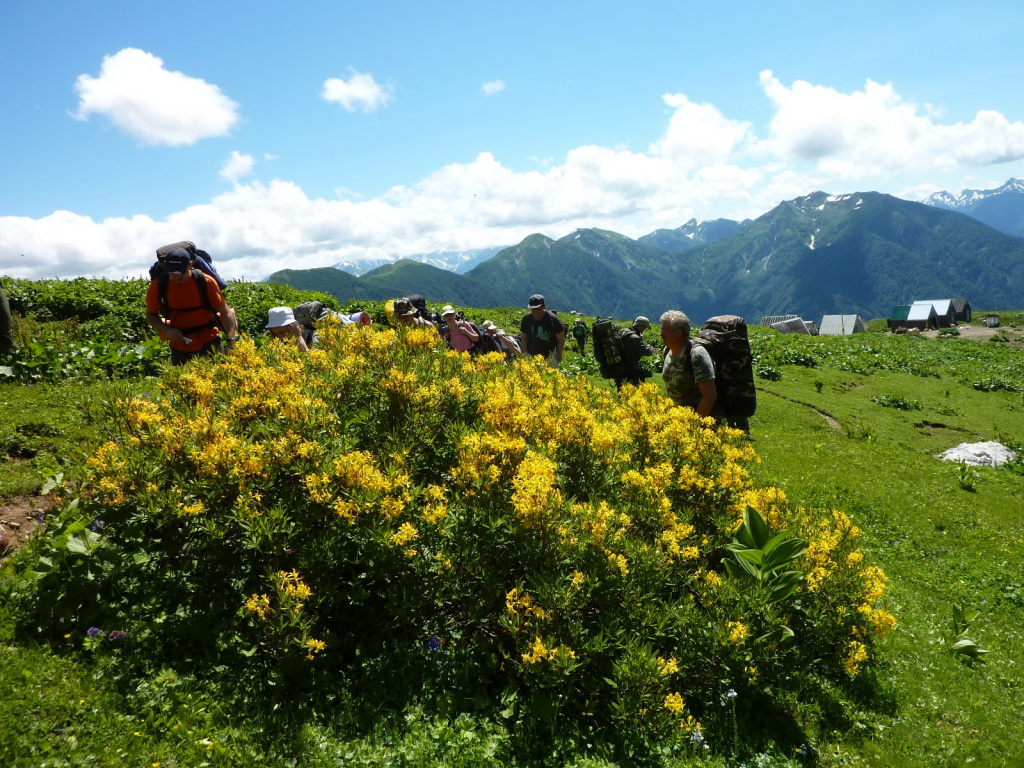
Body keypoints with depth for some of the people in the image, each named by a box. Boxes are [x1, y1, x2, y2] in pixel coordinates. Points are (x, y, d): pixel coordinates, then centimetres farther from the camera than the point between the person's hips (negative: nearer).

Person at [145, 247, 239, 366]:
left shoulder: (206, 282, -15)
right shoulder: (158, 286, -10)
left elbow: (225, 312, -9)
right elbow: (150, 315, 5)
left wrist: (231, 340, -21)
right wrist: (166, 329, -16)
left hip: (209, 343, -2)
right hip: (179, 346, 2)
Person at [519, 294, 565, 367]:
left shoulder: (553, 319, -9)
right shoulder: (526, 319, 1)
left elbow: (561, 340, -4)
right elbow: (524, 338, 11)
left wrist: (558, 358, -7)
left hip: (549, 357, -3)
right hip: (531, 356, 3)